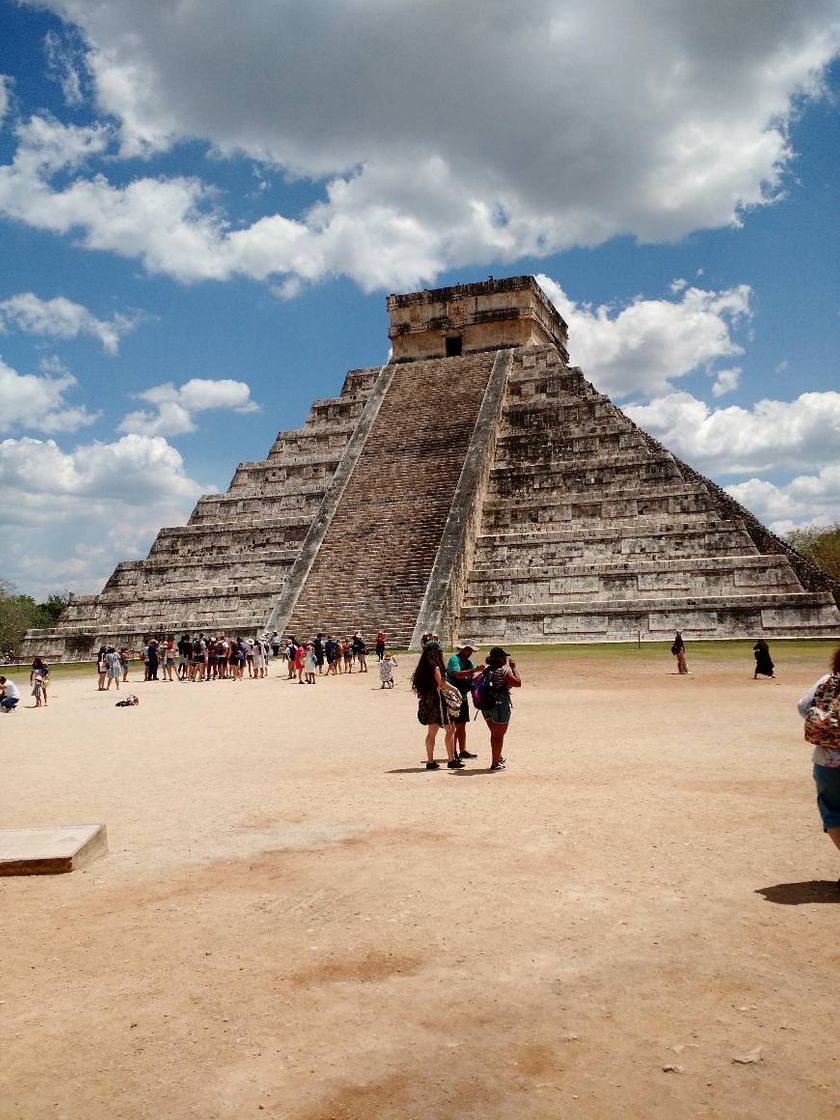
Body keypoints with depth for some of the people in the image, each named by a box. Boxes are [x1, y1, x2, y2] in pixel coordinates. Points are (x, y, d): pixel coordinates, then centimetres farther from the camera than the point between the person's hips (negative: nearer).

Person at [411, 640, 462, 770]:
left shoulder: (423, 667, 10)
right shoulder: (435, 667, -15)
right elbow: (441, 684, -16)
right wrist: (454, 689, -2)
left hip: (426, 701, 9)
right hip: (437, 700, -9)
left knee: (431, 732, 13)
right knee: (450, 729, -1)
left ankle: (430, 761, 14)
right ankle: (451, 760, 0)